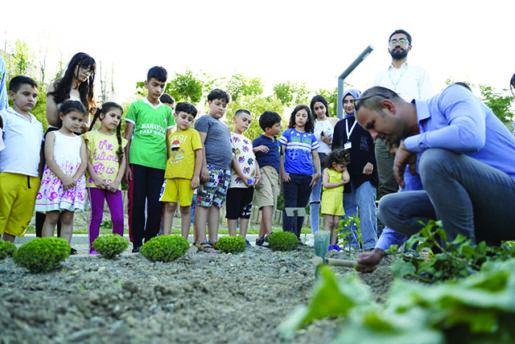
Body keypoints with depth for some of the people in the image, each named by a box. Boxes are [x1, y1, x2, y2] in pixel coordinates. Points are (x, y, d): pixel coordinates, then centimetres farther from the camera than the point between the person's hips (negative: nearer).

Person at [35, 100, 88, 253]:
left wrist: (74, 179, -12)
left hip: (75, 182, 3)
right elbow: (50, 159, -4)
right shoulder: (53, 135, 8)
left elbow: (84, 162, 6)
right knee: (52, 217, -6)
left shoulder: (80, 140, 18)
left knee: (68, 218, 2)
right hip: (55, 179, -3)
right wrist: (64, 178, -16)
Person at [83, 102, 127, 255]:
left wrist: (117, 181, -4)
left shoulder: (119, 139, 15)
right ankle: (93, 249, 8)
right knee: (96, 216, 1)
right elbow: (86, 159, -1)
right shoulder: (92, 135, 6)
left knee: (118, 218, -4)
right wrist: (95, 178, -12)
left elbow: (123, 161, 9)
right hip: (95, 183, -2)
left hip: (113, 185, 3)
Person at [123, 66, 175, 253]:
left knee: (156, 205, 1)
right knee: (137, 204, -1)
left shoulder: (167, 111, 17)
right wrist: (125, 164, -1)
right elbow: (127, 137, 6)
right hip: (138, 162, -2)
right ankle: (137, 243, 7)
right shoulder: (136, 106, 9)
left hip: (159, 165, 3)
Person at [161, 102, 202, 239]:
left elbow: (199, 154, -2)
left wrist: (196, 176, -10)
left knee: (185, 207, 0)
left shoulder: (193, 133, 4)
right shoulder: (171, 135, 18)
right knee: (169, 205, -2)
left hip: (187, 176, -4)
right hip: (171, 175, 4)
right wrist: (165, 173, 13)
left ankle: (184, 240, 6)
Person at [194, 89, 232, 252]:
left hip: (225, 170, 8)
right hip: (211, 168, -8)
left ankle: (214, 240, 7)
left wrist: (229, 169, 21)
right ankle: (201, 241, -11)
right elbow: (200, 144, -8)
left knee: (216, 205, 6)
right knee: (204, 203, -9)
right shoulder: (205, 120, 2)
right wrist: (203, 167, -17)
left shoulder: (224, 126, 26)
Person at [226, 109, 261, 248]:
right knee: (233, 212, -3)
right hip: (236, 181, -8)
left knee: (246, 211, 8)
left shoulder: (248, 141, 23)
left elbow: (254, 159, 19)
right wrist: (243, 176, -16)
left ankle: (243, 238, 12)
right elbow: (232, 158, -11)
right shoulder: (230, 137, -2)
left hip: (250, 182, 8)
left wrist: (258, 174, 1)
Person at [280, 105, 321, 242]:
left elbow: (315, 156, 16)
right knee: (290, 206, -8)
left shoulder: (311, 136, 15)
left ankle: (297, 237, 14)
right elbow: (280, 153, 4)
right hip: (290, 176, -3)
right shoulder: (287, 133, 7)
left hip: (307, 177, 3)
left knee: (301, 207, 7)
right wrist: (283, 172, -6)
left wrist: (318, 172, 2)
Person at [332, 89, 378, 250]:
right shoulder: (340, 125, 22)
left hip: (365, 172, -5)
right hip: (345, 173, 5)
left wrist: (371, 162, -12)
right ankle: (352, 244, 9)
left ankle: (370, 244, -15)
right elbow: (335, 148, 25)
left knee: (366, 207, -14)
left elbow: (376, 143, 0)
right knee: (348, 208, 4)